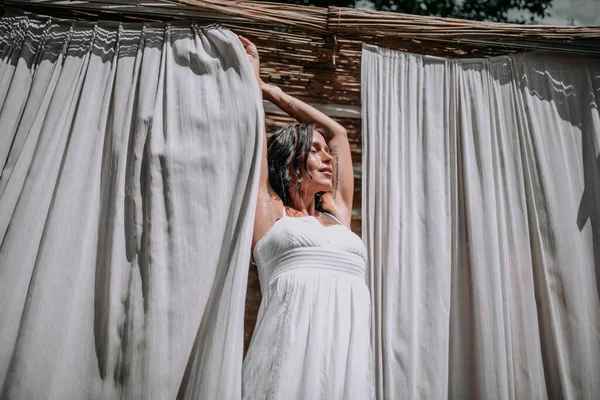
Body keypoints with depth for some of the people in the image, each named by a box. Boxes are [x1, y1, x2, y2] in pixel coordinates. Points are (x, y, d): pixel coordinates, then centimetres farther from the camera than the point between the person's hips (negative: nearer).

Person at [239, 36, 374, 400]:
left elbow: (337, 131, 32)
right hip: (292, 348, -4)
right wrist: (250, 72, 33)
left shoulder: (338, 215, 22)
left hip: (351, 353, 4)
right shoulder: (269, 212, 11)